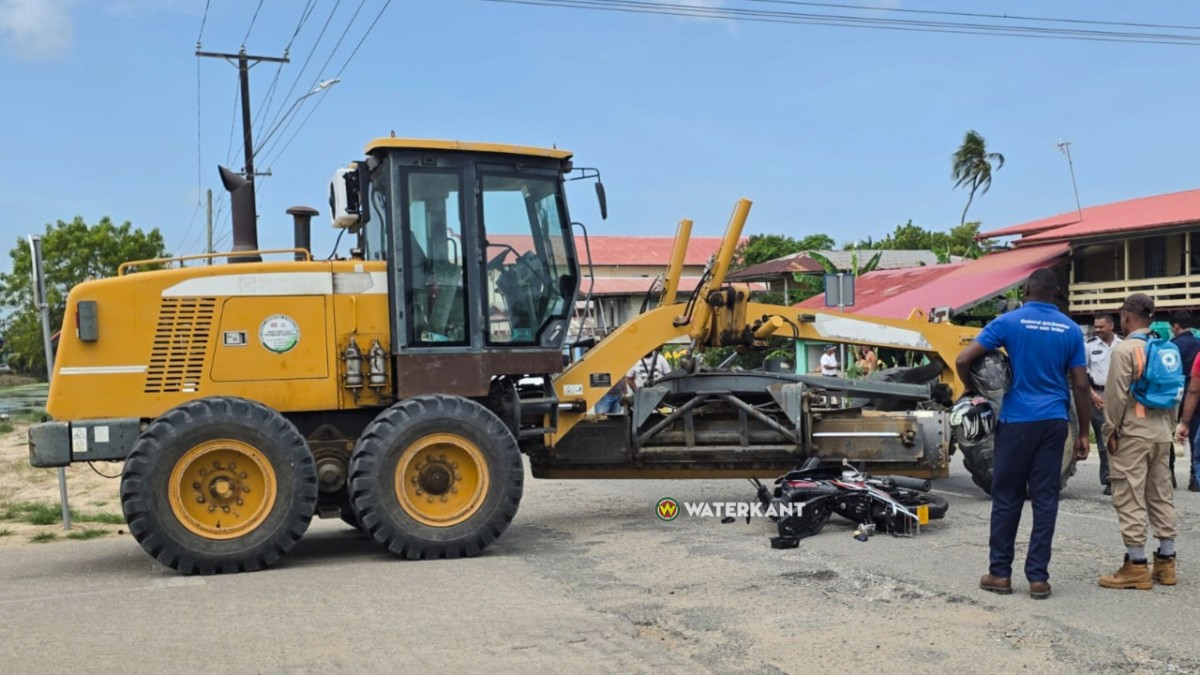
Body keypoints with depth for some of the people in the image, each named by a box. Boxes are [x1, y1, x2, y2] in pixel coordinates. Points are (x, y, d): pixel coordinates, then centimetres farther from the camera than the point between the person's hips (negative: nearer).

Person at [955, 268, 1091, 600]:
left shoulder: (1008, 322, -4)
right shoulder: (1071, 330, 4)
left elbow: (963, 360, -10)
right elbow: (1080, 386, 3)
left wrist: (971, 389, 9)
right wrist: (1083, 433, 10)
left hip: (1017, 421, -2)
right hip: (1054, 422, 2)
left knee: (1007, 498, 6)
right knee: (1045, 499, 5)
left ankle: (1000, 573, 12)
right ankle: (1038, 577, 7)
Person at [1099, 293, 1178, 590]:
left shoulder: (1125, 349, -12)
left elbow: (1117, 395, -14)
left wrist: (1110, 430, -6)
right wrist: (1169, 428, 22)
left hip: (1132, 434, -8)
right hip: (1161, 433, 8)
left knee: (1130, 499, -4)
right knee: (1161, 496, 11)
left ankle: (1136, 566, -2)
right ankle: (1166, 562, 16)